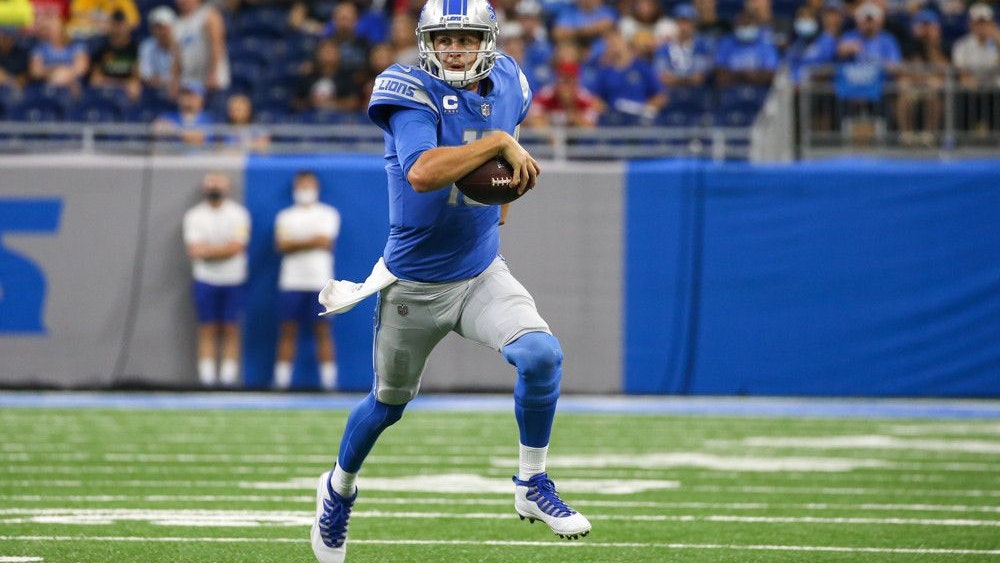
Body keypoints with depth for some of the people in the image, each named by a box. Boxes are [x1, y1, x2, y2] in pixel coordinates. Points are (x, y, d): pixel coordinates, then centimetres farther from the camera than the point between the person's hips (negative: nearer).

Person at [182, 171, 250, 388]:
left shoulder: (239, 214, 1)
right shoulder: (194, 216, 4)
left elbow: (237, 246, -11)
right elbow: (195, 250, -6)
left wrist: (208, 250, -13)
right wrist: (223, 250, -14)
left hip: (233, 280, -1)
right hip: (205, 280, 1)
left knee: (231, 330, -1)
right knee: (207, 330, 0)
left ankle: (229, 376, 0)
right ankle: (207, 377, 0)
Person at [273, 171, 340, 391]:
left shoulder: (328, 214, 8)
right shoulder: (285, 216, 13)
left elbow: (325, 241, -7)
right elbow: (282, 245, -2)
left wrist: (295, 244, -3)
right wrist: (312, 242, -8)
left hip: (320, 281, -2)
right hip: (291, 282, 2)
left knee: (323, 331, -3)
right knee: (288, 331, -1)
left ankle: (329, 381, -5)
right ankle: (281, 381, 0)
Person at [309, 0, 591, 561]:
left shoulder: (505, 86, -2)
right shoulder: (412, 93, -20)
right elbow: (422, 174, -39)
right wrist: (500, 143, -36)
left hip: (483, 273, 4)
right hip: (414, 285, -3)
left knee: (543, 354, -22)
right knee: (389, 403, 15)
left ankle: (533, 486, -4)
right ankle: (339, 488, 44)